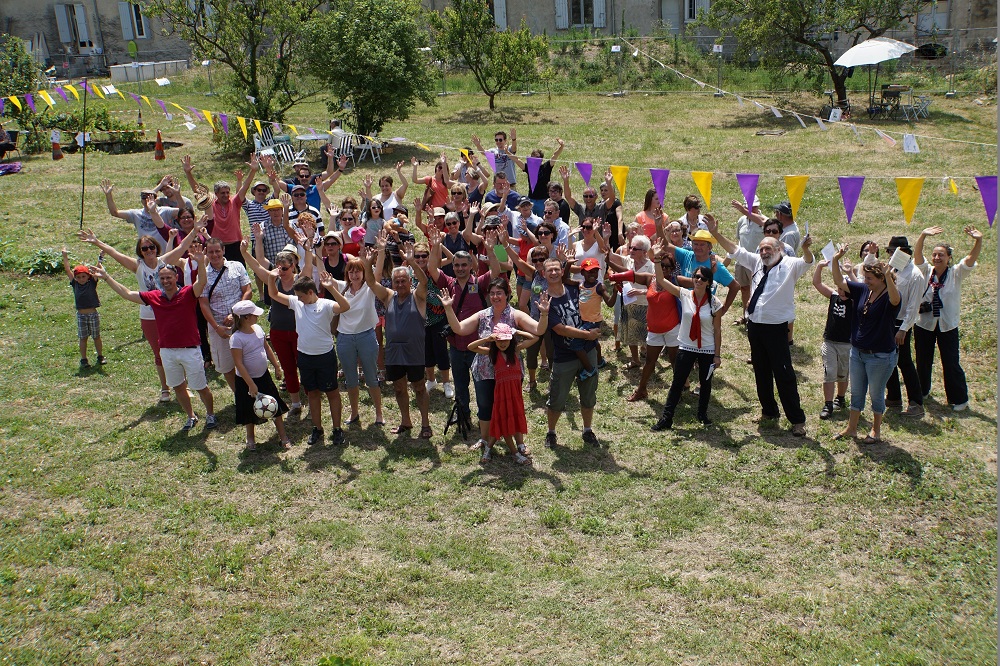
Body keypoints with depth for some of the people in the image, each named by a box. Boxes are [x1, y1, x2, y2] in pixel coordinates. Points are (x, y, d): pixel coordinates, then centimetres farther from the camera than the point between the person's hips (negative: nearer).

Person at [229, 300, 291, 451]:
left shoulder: (257, 328, -3)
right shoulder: (236, 338, -23)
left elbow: (267, 348, 11)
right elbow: (239, 364, -22)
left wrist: (277, 367, 13)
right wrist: (251, 385, -22)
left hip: (264, 376, 6)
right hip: (246, 380, -6)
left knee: (276, 406, 9)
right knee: (250, 412, 12)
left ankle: (283, 437, 21)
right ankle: (250, 438, 34)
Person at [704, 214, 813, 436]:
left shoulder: (790, 265, -6)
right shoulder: (757, 262, 9)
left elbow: (807, 262, -24)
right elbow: (735, 250, 10)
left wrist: (806, 249, -46)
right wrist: (716, 233, 1)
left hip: (776, 327, -6)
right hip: (755, 324, 6)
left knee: (783, 374, -5)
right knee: (761, 372, 16)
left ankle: (797, 420, 3)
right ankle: (769, 411, 31)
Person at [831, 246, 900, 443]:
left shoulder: (890, 296, -17)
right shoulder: (862, 290, 0)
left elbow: (894, 298, -41)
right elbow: (839, 281, 3)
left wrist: (888, 277, -57)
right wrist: (835, 260, -13)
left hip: (880, 356, -6)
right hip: (857, 352, 6)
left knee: (876, 394, 10)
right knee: (856, 392, 17)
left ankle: (876, 431, 28)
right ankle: (851, 428, 30)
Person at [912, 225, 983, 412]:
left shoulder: (956, 273, -4)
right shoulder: (926, 271, -1)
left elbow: (971, 258, -17)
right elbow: (917, 254, -15)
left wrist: (978, 240, -34)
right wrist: (923, 235, -31)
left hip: (948, 326, -2)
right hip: (924, 324, 2)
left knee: (951, 363, 2)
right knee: (923, 361, 15)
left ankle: (959, 399, 15)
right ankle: (922, 391, 35)